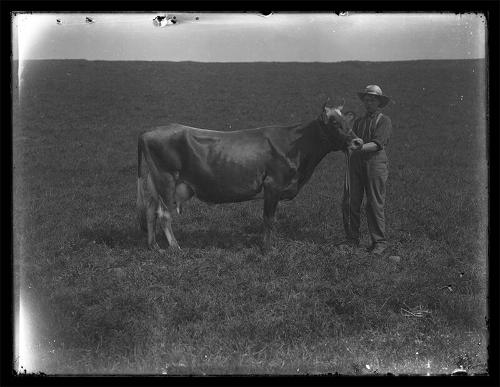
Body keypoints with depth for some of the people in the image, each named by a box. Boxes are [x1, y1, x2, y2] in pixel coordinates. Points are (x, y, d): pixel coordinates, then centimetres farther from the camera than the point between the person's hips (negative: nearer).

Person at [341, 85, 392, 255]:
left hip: (375, 162, -5)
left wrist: (359, 147, -23)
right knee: (349, 203, 1)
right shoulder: (358, 121, 21)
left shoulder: (384, 121, 3)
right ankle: (352, 239, 12)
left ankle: (379, 242, 4)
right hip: (355, 162, 5)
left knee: (375, 204, -4)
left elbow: (377, 144, -11)